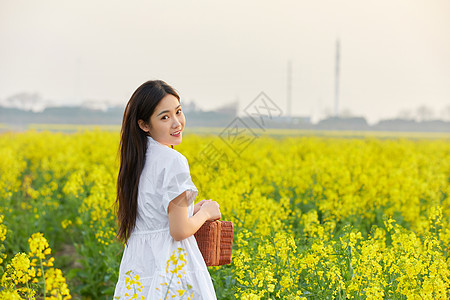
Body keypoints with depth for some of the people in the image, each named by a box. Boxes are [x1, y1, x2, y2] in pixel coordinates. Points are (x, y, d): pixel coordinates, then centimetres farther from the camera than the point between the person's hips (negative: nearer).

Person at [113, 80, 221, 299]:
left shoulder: (137, 160, 8)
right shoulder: (173, 161, -15)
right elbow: (179, 231, -17)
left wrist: (190, 211, 14)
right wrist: (205, 213, 0)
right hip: (170, 265, -8)